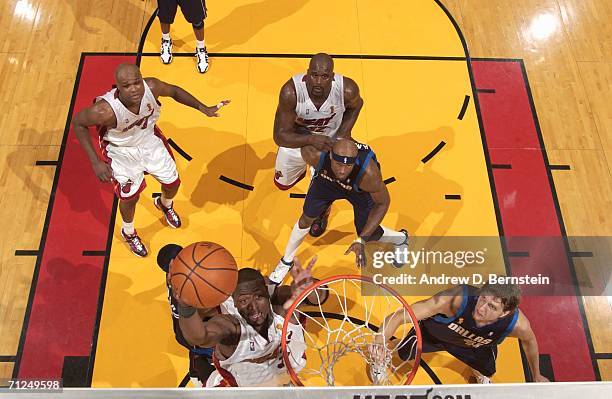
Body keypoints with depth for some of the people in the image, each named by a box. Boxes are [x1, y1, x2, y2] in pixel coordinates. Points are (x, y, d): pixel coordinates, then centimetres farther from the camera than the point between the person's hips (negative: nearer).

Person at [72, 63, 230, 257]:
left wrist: (203, 108, -14)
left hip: (149, 139, 4)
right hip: (121, 150, -4)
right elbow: (78, 123, -21)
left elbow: (175, 91, -8)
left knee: (173, 182, 15)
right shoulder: (106, 110, -40)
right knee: (130, 195, 6)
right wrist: (96, 162, -23)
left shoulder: (151, 87, -32)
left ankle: (165, 204, 55)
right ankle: (128, 232, 42)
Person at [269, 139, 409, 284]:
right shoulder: (315, 154, -41)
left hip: (361, 187, -1)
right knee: (306, 219, 4)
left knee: (368, 235, 3)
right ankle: (286, 261, 31)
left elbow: (382, 203, -26)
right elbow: (305, 146, -15)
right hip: (326, 178, 2)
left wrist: (362, 240, -29)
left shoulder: (368, 173, -45)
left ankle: (401, 238, 39)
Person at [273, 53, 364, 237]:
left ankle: (322, 213, 44)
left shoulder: (347, 89, -34)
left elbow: (356, 105, -6)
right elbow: (280, 136, -33)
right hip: (297, 138, 0)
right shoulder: (291, 91, -39)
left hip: (331, 139, 0)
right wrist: (311, 140, -49)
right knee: (282, 183, 17)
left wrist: (344, 133, -19)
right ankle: (302, 167, 53)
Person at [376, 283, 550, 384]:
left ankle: (479, 373, 51)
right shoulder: (456, 298, -48)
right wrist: (381, 341, -66)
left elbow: (529, 341, -8)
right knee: (404, 354, 4)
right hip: (433, 332, -2)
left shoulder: (518, 324, -37)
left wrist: (536, 376, 8)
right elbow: (398, 315, -48)